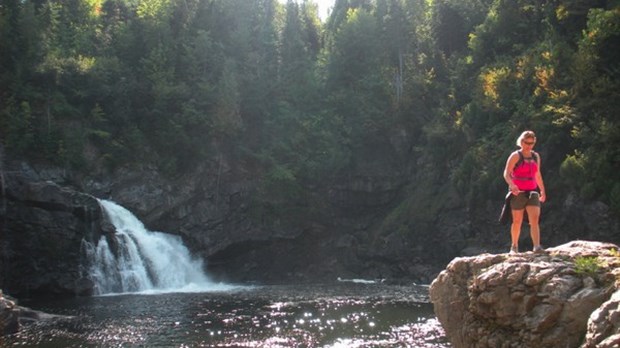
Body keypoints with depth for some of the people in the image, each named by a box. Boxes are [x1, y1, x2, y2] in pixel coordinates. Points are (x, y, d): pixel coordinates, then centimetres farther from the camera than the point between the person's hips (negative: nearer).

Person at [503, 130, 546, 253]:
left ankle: (537, 247, -20)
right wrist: (512, 185, -34)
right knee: (517, 221, 5)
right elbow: (506, 173, -16)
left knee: (534, 220, -12)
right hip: (518, 192, -4)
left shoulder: (536, 156, 11)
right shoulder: (515, 156, -6)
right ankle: (514, 247, 21)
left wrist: (542, 191, 23)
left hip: (532, 192, 4)